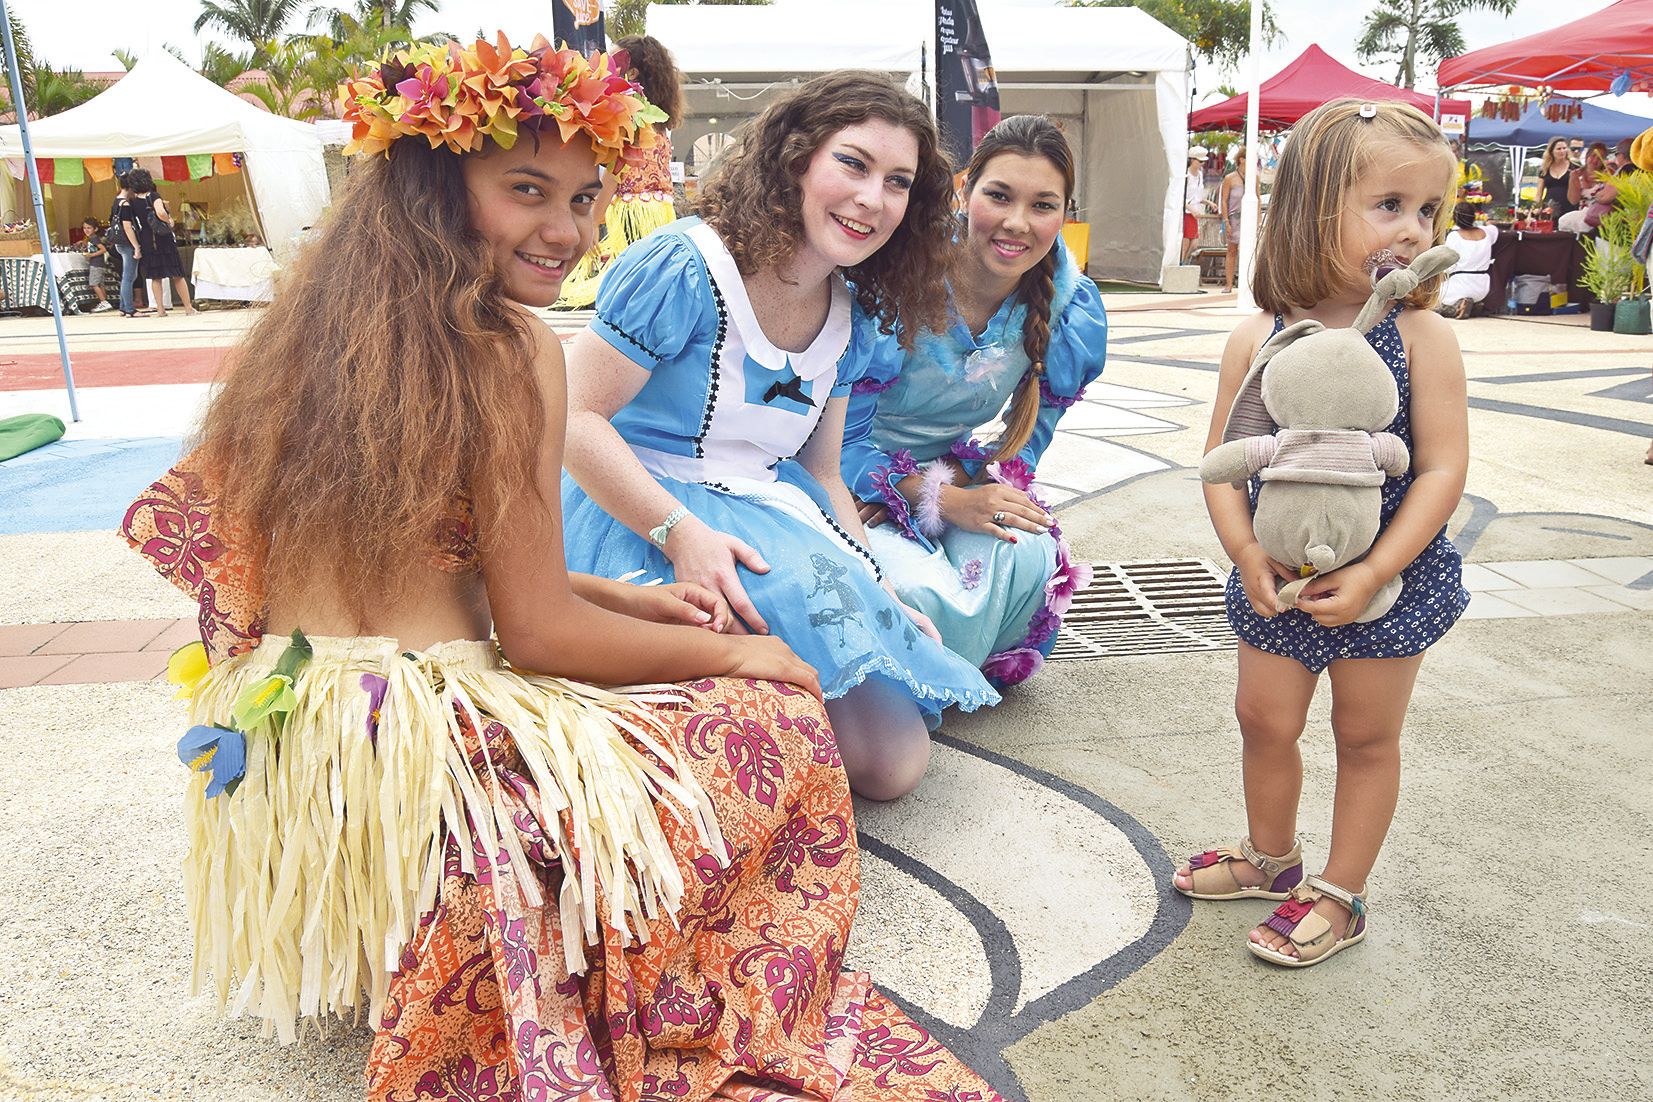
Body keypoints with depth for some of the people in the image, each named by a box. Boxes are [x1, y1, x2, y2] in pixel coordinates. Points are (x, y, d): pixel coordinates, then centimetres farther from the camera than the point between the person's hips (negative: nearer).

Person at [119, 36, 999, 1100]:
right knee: (784, 730, 2)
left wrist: (619, 596, 16)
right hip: (419, 759, -9)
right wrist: (739, 655, 0)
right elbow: (535, 631, -14)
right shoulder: (509, 347, -16)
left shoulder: (315, 320, 10)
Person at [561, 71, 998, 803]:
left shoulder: (851, 323, 9)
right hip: (636, 517, -6)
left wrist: (877, 591, 1)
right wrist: (681, 535, -27)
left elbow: (821, 474, 14)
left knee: (893, 762, -7)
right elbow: (575, 418, -16)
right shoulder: (681, 268, -14)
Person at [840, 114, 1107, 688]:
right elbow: (841, 437, -17)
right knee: (924, 596, -32)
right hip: (855, 485, -4)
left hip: (954, 478, 4)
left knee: (1027, 555, -28)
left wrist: (955, 481, -18)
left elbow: (1027, 441, 2)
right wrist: (944, 502, -27)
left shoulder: (1072, 309, -7)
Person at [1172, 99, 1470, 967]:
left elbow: (1441, 471, -14)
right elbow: (1224, 458, -4)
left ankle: (1339, 895, 29)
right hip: (1278, 579, 3)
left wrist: (1371, 574, -20)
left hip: (1390, 579, -2)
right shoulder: (1257, 339, -7)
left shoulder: (1423, 338, -12)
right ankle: (1272, 856, 41)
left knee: (1366, 736, 12)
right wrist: (1246, 552, -17)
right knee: (1265, 721, 15)